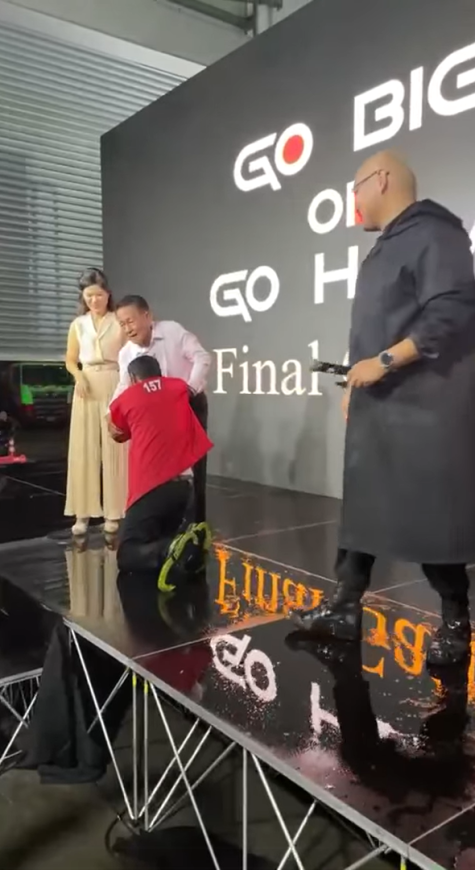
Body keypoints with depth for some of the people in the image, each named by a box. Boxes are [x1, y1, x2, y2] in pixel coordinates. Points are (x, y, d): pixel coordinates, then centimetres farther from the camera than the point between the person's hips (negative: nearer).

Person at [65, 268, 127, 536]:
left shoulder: (120, 322, 2)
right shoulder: (78, 325, 11)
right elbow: (70, 360, 16)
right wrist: (78, 375, -6)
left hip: (114, 387, -3)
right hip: (87, 388, 3)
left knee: (114, 449, -2)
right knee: (84, 449, 0)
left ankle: (114, 512, 5)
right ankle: (84, 513, 5)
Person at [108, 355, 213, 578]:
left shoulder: (125, 399, 11)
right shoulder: (178, 386, 16)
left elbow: (117, 434, 30)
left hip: (151, 486, -4)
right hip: (184, 482, 4)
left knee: (127, 554, 2)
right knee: (162, 537, 25)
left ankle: (170, 550, -29)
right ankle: (189, 543, -9)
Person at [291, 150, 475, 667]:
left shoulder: (433, 234, -8)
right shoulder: (385, 248, 20)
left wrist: (384, 362, -19)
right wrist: (357, 383, 16)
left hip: (424, 409, -9)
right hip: (377, 406, 9)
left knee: (432, 517, -1)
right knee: (362, 508, 9)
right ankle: (345, 608, 17)